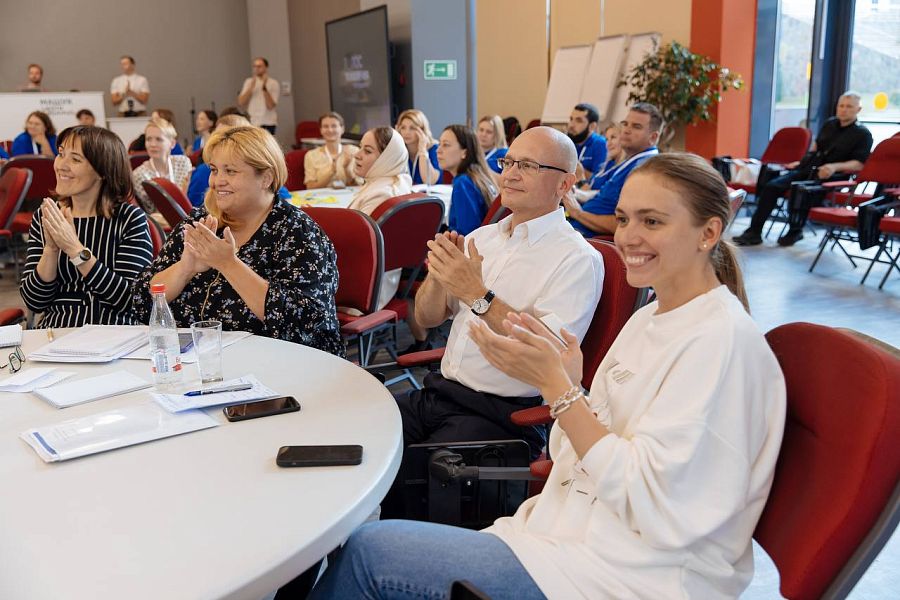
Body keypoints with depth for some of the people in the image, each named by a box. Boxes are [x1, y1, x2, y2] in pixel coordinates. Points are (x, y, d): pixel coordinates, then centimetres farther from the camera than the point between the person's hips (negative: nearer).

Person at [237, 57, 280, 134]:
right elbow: (240, 103, 0)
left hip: (267, 124, -3)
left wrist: (264, 87, -19)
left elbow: (270, 106, -12)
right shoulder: (248, 82, 10)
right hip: (251, 123, 3)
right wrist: (251, 87, -9)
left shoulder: (273, 83, -1)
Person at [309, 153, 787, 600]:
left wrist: (555, 384, -22)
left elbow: (648, 504, -21)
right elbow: (583, 451, 9)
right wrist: (569, 386, -10)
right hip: (580, 527, 8)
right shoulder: (650, 318, 10)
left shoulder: (720, 342, -17)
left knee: (367, 550, -7)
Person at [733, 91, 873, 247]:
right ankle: (754, 232, -17)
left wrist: (835, 167, -25)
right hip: (807, 169, 6)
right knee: (771, 187, -16)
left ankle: (795, 230, -13)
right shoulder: (830, 124, 19)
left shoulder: (862, 134, 0)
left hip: (828, 177, -6)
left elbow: (859, 164, -11)